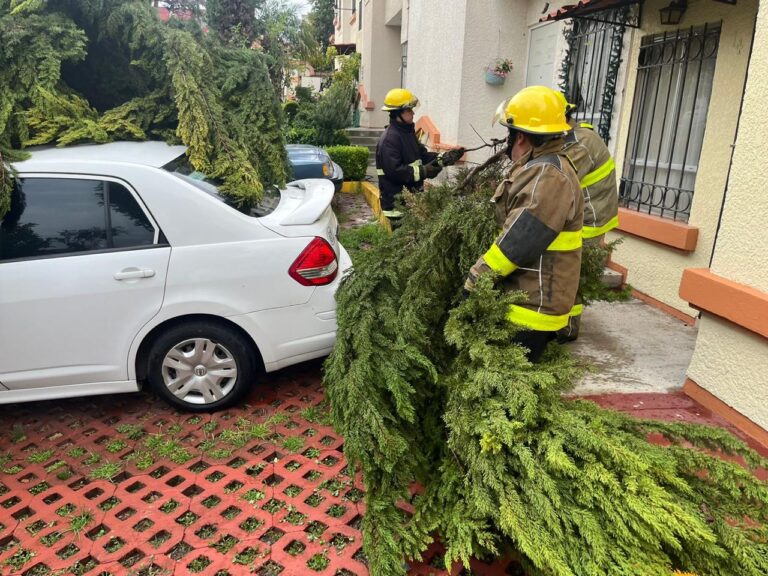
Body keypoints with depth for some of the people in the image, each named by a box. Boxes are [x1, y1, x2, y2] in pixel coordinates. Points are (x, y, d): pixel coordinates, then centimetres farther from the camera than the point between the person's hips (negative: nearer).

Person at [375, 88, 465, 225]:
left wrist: (445, 157, 1)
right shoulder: (390, 139, -19)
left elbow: (423, 155, 15)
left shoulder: (408, 132, 12)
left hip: (411, 195, 10)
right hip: (397, 201, -10)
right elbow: (394, 170, -26)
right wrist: (423, 171, -23)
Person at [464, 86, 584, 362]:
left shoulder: (548, 177, -20)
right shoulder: (539, 168, 14)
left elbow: (516, 243, -24)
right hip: (524, 299, 10)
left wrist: (473, 282, -16)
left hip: (531, 309, -10)